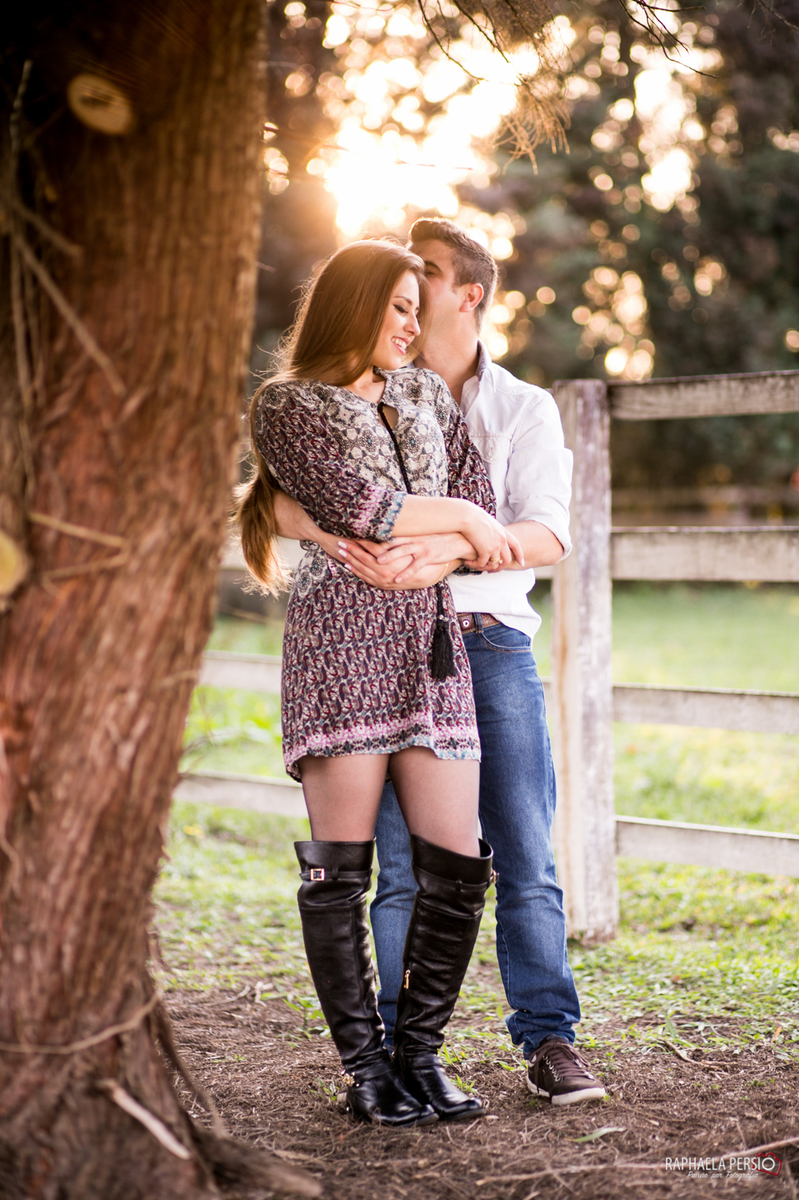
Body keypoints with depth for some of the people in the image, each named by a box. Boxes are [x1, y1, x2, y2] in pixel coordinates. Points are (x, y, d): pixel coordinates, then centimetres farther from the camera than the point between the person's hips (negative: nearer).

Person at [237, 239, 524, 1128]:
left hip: (431, 641, 6)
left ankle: (419, 1053, 13)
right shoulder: (285, 405, 4)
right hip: (341, 637, -5)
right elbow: (365, 510, -9)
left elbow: (483, 508, 12)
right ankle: (365, 1065, 5)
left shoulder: (425, 395, 23)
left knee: (458, 864, 1)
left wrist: (415, 547, -5)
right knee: (342, 866, -4)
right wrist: (455, 514, 3)